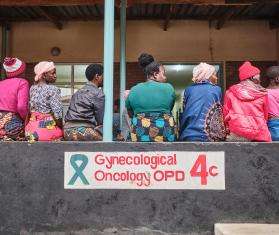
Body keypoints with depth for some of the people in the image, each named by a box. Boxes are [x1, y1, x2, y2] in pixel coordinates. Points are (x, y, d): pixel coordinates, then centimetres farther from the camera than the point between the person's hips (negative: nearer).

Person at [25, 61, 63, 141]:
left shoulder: (32, 89, 6)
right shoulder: (53, 89, -13)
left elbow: (29, 110, 9)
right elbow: (58, 114, -17)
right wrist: (61, 129, -5)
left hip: (32, 129, 7)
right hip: (48, 127, -7)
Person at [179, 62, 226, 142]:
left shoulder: (189, 90, 9)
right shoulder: (217, 90, 4)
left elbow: (183, 115, 10)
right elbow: (217, 115, 7)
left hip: (187, 136, 3)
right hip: (207, 136, -2)